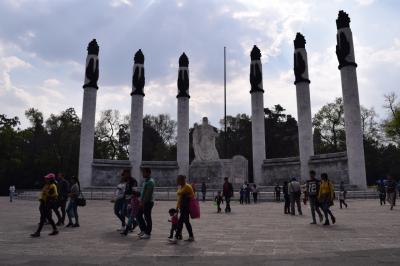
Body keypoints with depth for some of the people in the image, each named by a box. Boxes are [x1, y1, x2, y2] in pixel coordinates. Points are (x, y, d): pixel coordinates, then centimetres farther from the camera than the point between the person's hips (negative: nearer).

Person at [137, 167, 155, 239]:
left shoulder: (150, 182, -17)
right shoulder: (146, 181, 15)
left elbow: (147, 194, -22)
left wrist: (143, 203, -23)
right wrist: (141, 202, 18)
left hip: (148, 202, -10)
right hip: (143, 202, 10)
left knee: (147, 218, -2)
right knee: (139, 215, 13)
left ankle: (148, 234, 7)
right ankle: (143, 230, 24)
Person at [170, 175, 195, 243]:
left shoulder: (187, 187, -12)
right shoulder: (180, 187, 14)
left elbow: (192, 196, -11)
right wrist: (177, 207, 18)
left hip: (186, 207, -9)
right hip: (182, 207, 9)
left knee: (180, 221, -10)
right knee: (186, 222, 13)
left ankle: (176, 238, -8)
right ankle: (191, 237, 22)